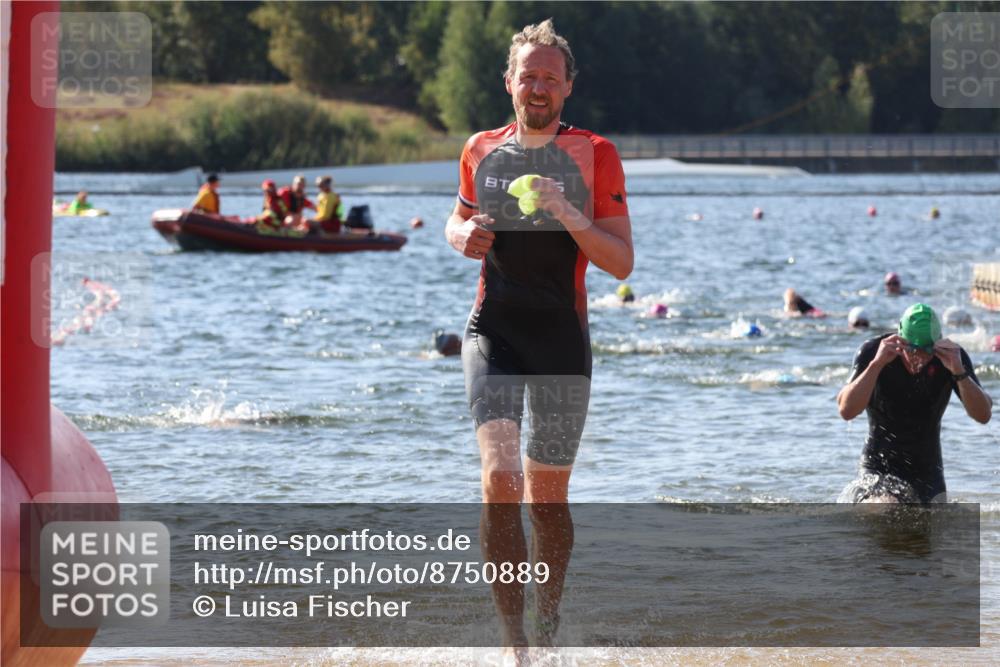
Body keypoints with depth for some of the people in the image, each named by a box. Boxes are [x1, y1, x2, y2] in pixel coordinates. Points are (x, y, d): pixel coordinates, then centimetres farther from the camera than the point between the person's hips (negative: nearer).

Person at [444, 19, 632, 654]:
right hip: (493, 333, 1)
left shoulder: (595, 155, 0)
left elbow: (621, 263, -5)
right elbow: (458, 221, 27)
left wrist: (567, 215, -20)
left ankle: (549, 624, 32)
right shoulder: (481, 151, 9)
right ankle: (515, 642, -18)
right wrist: (464, 235, 3)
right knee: (500, 479, -17)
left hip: (562, 339, -1)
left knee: (547, 497, 8)